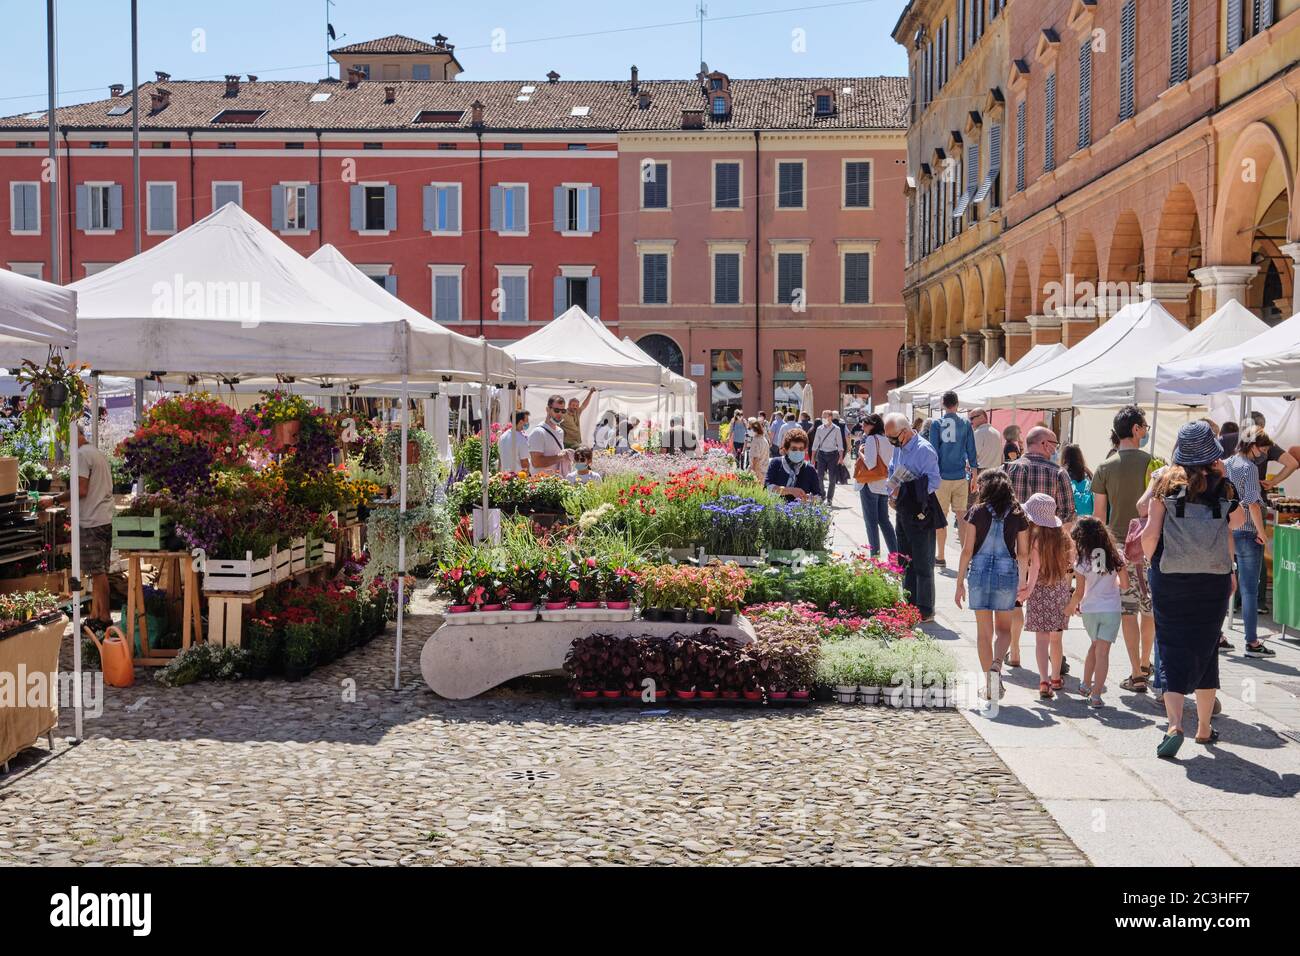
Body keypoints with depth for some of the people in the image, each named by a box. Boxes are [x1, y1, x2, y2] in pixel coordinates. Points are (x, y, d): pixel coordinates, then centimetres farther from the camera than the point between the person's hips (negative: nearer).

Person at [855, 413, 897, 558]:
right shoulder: (887, 440, 10)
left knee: (871, 521, -1)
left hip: (870, 485, -7)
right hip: (884, 485, 7)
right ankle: (895, 552, 14)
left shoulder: (871, 439, -12)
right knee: (884, 520, 14)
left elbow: (870, 464, -19)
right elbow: (890, 463, 15)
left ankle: (875, 554, -1)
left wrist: (860, 452, -6)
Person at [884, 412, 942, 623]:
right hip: (903, 511, 9)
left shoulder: (924, 450, -17)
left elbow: (933, 481, -21)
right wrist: (893, 492, 3)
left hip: (920, 513, -9)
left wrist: (904, 490, -22)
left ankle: (925, 611, 6)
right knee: (905, 561, 16)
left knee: (922, 564, -1)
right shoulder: (898, 448, 10)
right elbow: (892, 472, 22)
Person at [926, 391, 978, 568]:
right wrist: (974, 475, 12)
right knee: (962, 516, 5)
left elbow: (933, 450, -4)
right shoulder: (965, 424, 3)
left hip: (942, 476, -2)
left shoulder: (936, 423, -3)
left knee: (941, 517, 5)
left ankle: (940, 557, 10)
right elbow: (971, 451, 4)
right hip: (961, 476, 2)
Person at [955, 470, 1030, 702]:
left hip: (979, 572, -1)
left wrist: (960, 582, 1)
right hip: (1007, 573, 1)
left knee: (984, 631, 10)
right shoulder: (1017, 515, 1)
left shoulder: (978, 512, -4)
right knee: (1004, 629, 15)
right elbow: (1023, 554, 3)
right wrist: (1022, 582, 16)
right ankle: (996, 665, -12)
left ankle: (989, 684, 13)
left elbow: (967, 550, -5)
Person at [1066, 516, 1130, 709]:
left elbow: (1079, 592, -5)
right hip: (1111, 610, 0)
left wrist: (1070, 608, 13)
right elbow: (1125, 584, 2)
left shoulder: (1081, 561, -8)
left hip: (1089, 611, 1)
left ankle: (1086, 685, 31)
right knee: (1102, 651, -2)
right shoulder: (1115, 556, -2)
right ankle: (1095, 696, -7)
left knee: (1094, 645, 23)